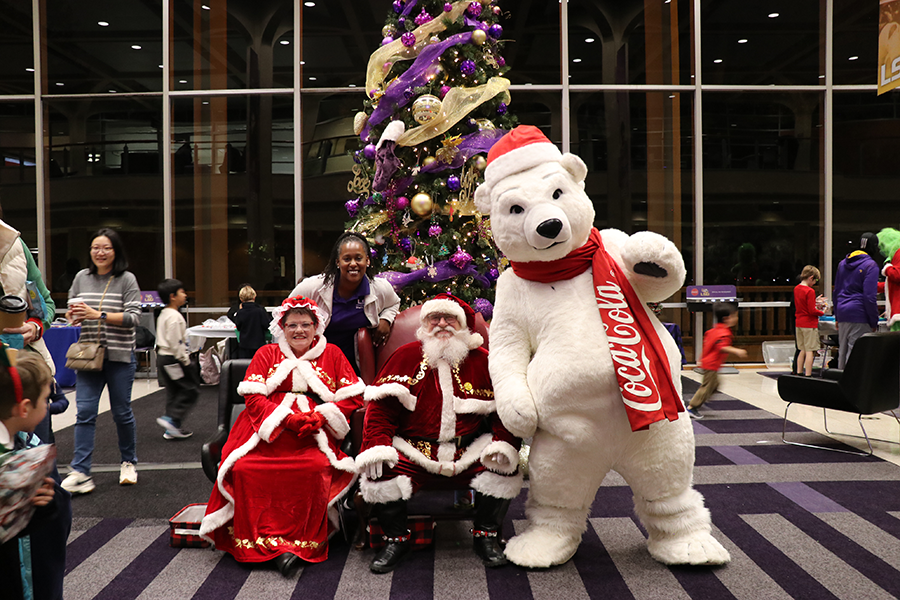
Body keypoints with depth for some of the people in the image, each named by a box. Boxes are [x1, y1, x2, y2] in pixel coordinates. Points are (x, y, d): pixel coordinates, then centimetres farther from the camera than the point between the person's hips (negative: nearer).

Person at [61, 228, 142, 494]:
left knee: (121, 412, 7)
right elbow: (71, 310, 18)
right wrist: (73, 315, -5)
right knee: (84, 411, -5)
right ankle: (81, 473, -1)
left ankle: (129, 463, 26)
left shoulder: (127, 280, -4)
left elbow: (133, 317, -12)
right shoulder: (82, 277, 8)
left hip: (120, 356, -3)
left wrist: (98, 315, -21)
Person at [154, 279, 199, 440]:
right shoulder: (174, 316, -17)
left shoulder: (163, 314, 14)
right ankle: (171, 419, -10)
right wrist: (185, 360, -16)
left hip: (162, 357, 10)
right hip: (173, 359, -10)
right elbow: (176, 343, -22)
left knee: (173, 393, 13)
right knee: (190, 390, -3)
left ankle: (172, 429, 17)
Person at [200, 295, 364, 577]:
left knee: (316, 468, -32)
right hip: (268, 431, 1)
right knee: (244, 468, -27)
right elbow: (253, 396, 4)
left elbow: (353, 397, 8)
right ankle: (262, 542, -20)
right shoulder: (266, 354, 16)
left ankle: (301, 544, -24)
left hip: (313, 433, -1)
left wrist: (319, 418, -9)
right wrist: (288, 418, -12)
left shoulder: (332, 354, 15)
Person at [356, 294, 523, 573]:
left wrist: (504, 443, -11)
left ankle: (486, 535, 3)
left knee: (505, 468, -22)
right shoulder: (406, 356, 5)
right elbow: (381, 405, -1)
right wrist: (377, 446, -16)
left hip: (469, 452, 1)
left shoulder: (482, 361, 7)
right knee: (380, 473, -26)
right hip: (412, 451, -1)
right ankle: (396, 539, 2)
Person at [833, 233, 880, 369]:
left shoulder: (842, 263, 15)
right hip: (859, 313, -7)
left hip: (842, 312, 7)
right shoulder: (871, 265, -7)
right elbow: (870, 296, -13)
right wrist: (874, 322, -7)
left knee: (842, 351, 13)